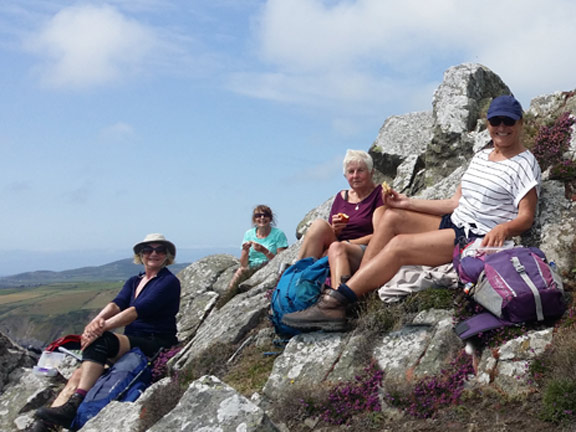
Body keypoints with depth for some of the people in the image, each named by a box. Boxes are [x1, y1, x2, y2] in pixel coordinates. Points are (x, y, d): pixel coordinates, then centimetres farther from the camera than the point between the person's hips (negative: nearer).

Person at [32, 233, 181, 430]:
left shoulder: (169, 282, -4)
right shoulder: (134, 281, 19)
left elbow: (140, 310, -18)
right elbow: (117, 303, -1)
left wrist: (103, 327, -28)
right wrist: (97, 321, -24)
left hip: (156, 345, -7)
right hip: (131, 342, 7)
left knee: (100, 341, -31)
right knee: (82, 370, -18)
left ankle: (72, 406, -41)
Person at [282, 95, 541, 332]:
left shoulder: (524, 164, -6)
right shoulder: (481, 157, 19)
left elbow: (527, 217, -14)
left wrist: (503, 229, -36)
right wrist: (409, 203, 11)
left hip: (477, 238, -9)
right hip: (453, 223, 9)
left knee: (399, 246, -22)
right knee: (392, 217, -6)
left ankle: (333, 303, -22)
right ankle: (353, 292, -15)